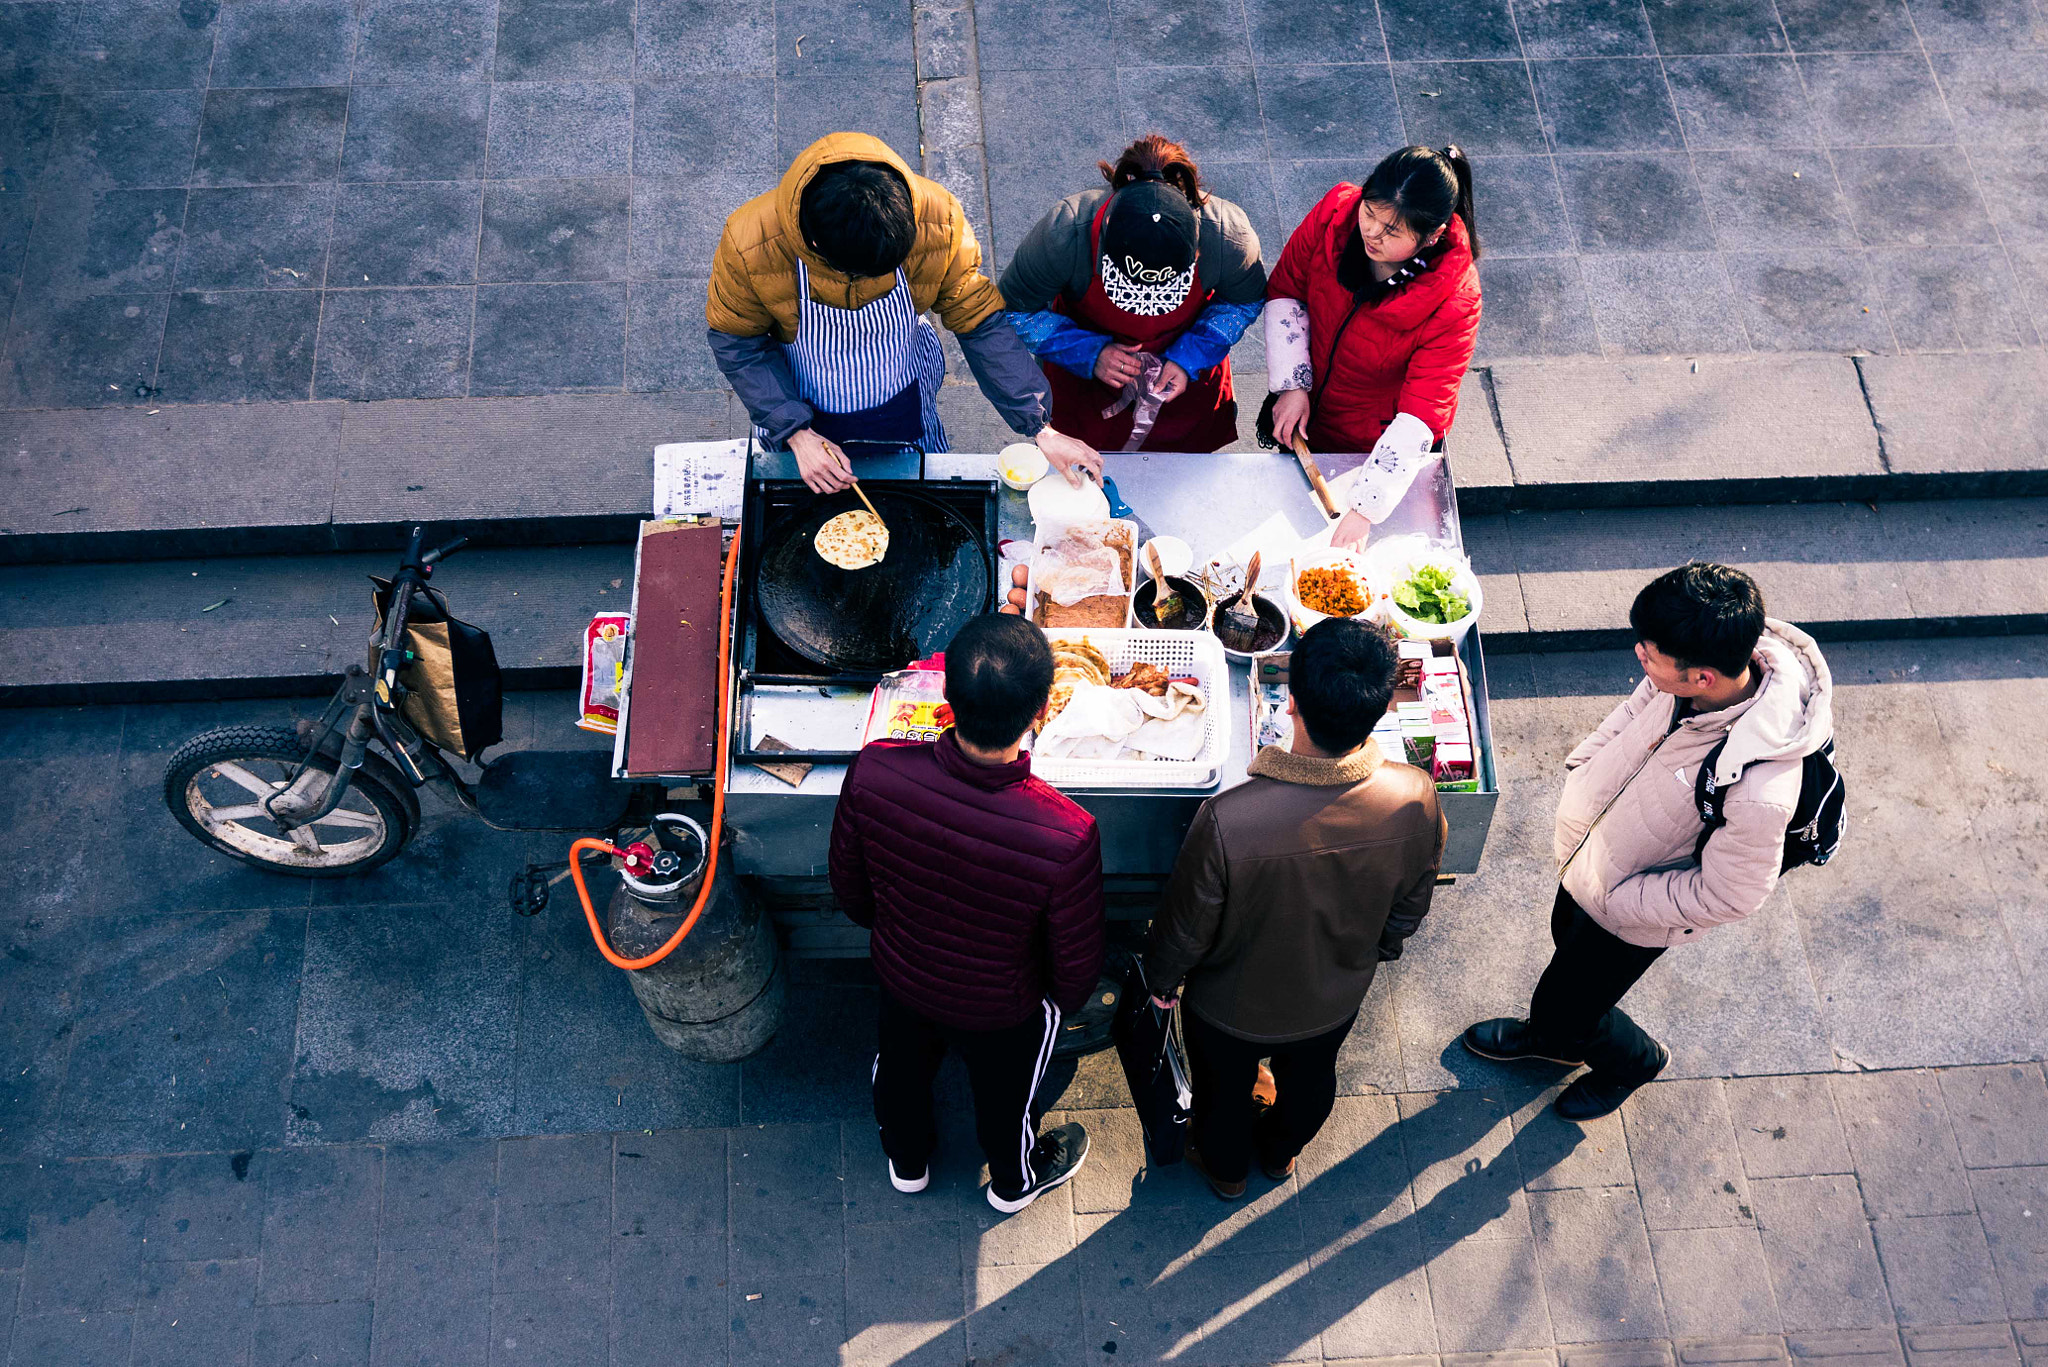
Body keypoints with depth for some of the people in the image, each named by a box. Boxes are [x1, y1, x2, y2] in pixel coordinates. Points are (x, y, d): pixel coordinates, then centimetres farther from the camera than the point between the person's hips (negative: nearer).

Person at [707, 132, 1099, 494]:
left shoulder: (939, 222, -31)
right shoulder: (749, 245, -34)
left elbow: (980, 323, -19)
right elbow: (737, 344, -17)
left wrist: (1042, 429, -20)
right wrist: (797, 435, -26)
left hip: (906, 413, 1)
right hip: (799, 415, -1)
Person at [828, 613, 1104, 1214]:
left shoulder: (873, 771, -34)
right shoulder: (1066, 836, -42)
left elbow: (848, 883, -12)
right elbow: (1078, 965, -23)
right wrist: (1062, 1001, 2)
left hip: (899, 976, 3)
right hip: (1003, 1010, -2)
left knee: (902, 1069, 35)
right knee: (1006, 1096, 31)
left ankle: (906, 1161, 66)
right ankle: (1015, 1181, 64)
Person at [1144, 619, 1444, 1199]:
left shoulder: (1228, 820, -43)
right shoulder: (1415, 799, -31)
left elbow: (1187, 928, -23)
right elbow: (1410, 906, -10)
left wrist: (1160, 978, -1)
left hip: (1232, 1009, -3)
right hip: (1336, 998, 3)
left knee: (1224, 1091, 31)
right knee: (1310, 1081, 36)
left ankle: (1226, 1170, 61)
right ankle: (1280, 1152, 66)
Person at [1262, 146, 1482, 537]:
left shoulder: (1453, 302, -35)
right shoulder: (1335, 213, -26)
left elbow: (1422, 415, -35)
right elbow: (1285, 289, -9)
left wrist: (1364, 511, -40)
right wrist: (1292, 385, -16)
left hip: (1381, 445, -3)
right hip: (1306, 407, 3)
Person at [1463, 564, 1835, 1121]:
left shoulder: (1758, 793, -43)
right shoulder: (1686, 669, -25)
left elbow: (1728, 895, -26)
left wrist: (1622, 900, -18)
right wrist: (1583, 768, -7)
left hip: (1629, 920, -6)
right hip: (1586, 850, 6)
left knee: (1568, 1011, 18)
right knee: (1566, 938, 33)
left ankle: (1632, 1060, 54)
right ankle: (1550, 1036, 66)